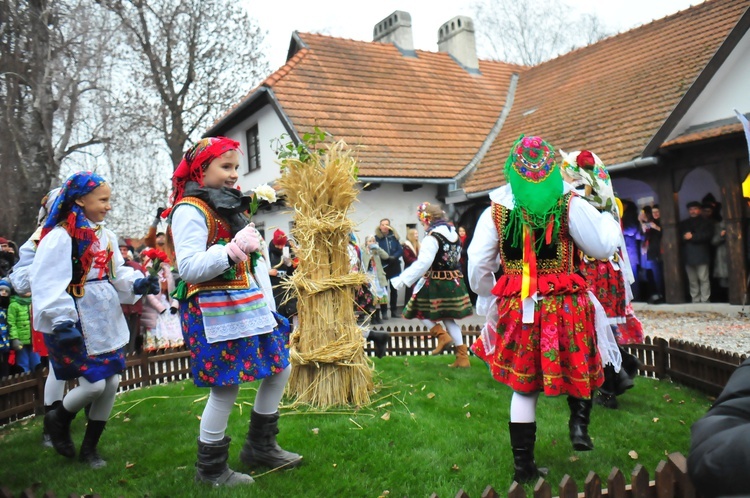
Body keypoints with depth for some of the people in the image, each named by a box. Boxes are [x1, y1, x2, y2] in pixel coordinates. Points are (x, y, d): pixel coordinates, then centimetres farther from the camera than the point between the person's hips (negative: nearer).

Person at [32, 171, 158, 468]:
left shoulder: (106, 236, 9)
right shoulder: (60, 237, -14)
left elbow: (117, 272, 14)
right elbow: (48, 283, -19)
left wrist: (137, 284, -7)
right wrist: (60, 321, -26)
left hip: (107, 322, 8)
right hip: (78, 325, -8)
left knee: (111, 383, 8)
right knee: (93, 384, -9)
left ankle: (89, 447, 26)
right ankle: (58, 420, 24)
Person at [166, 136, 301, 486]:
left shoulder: (232, 205, 17)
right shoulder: (189, 210, -12)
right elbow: (189, 268, -23)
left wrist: (267, 305, 21)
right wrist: (230, 251, -36)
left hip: (247, 304, 10)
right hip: (213, 310, -10)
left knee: (280, 368, 13)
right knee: (225, 388, -6)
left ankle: (260, 447, 29)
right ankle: (210, 469, 16)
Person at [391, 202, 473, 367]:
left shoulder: (432, 237, -15)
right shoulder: (453, 233, 10)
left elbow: (423, 263, -23)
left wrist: (403, 279, -22)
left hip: (436, 282, -8)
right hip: (454, 281, 8)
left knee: (420, 311, 8)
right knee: (449, 318, 12)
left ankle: (442, 335, -5)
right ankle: (462, 357, 10)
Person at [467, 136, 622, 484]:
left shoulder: (496, 211, 0)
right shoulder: (570, 205, -5)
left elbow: (477, 266, 2)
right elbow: (602, 247, -1)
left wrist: (489, 301, 18)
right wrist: (609, 220, 19)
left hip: (516, 309, 2)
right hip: (566, 307, -1)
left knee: (523, 387, 11)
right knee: (580, 366, 26)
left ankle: (523, 464, 17)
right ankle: (578, 423, 9)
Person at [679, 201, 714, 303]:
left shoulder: (705, 222, 8)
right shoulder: (683, 224, 18)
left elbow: (708, 235, -7)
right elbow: (678, 236, 10)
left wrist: (693, 237, -11)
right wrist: (685, 237, -11)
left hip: (701, 255, -3)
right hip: (688, 255, 3)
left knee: (703, 279, -6)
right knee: (692, 280, 5)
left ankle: (705, 300, 0)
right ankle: (695, 300, 12)